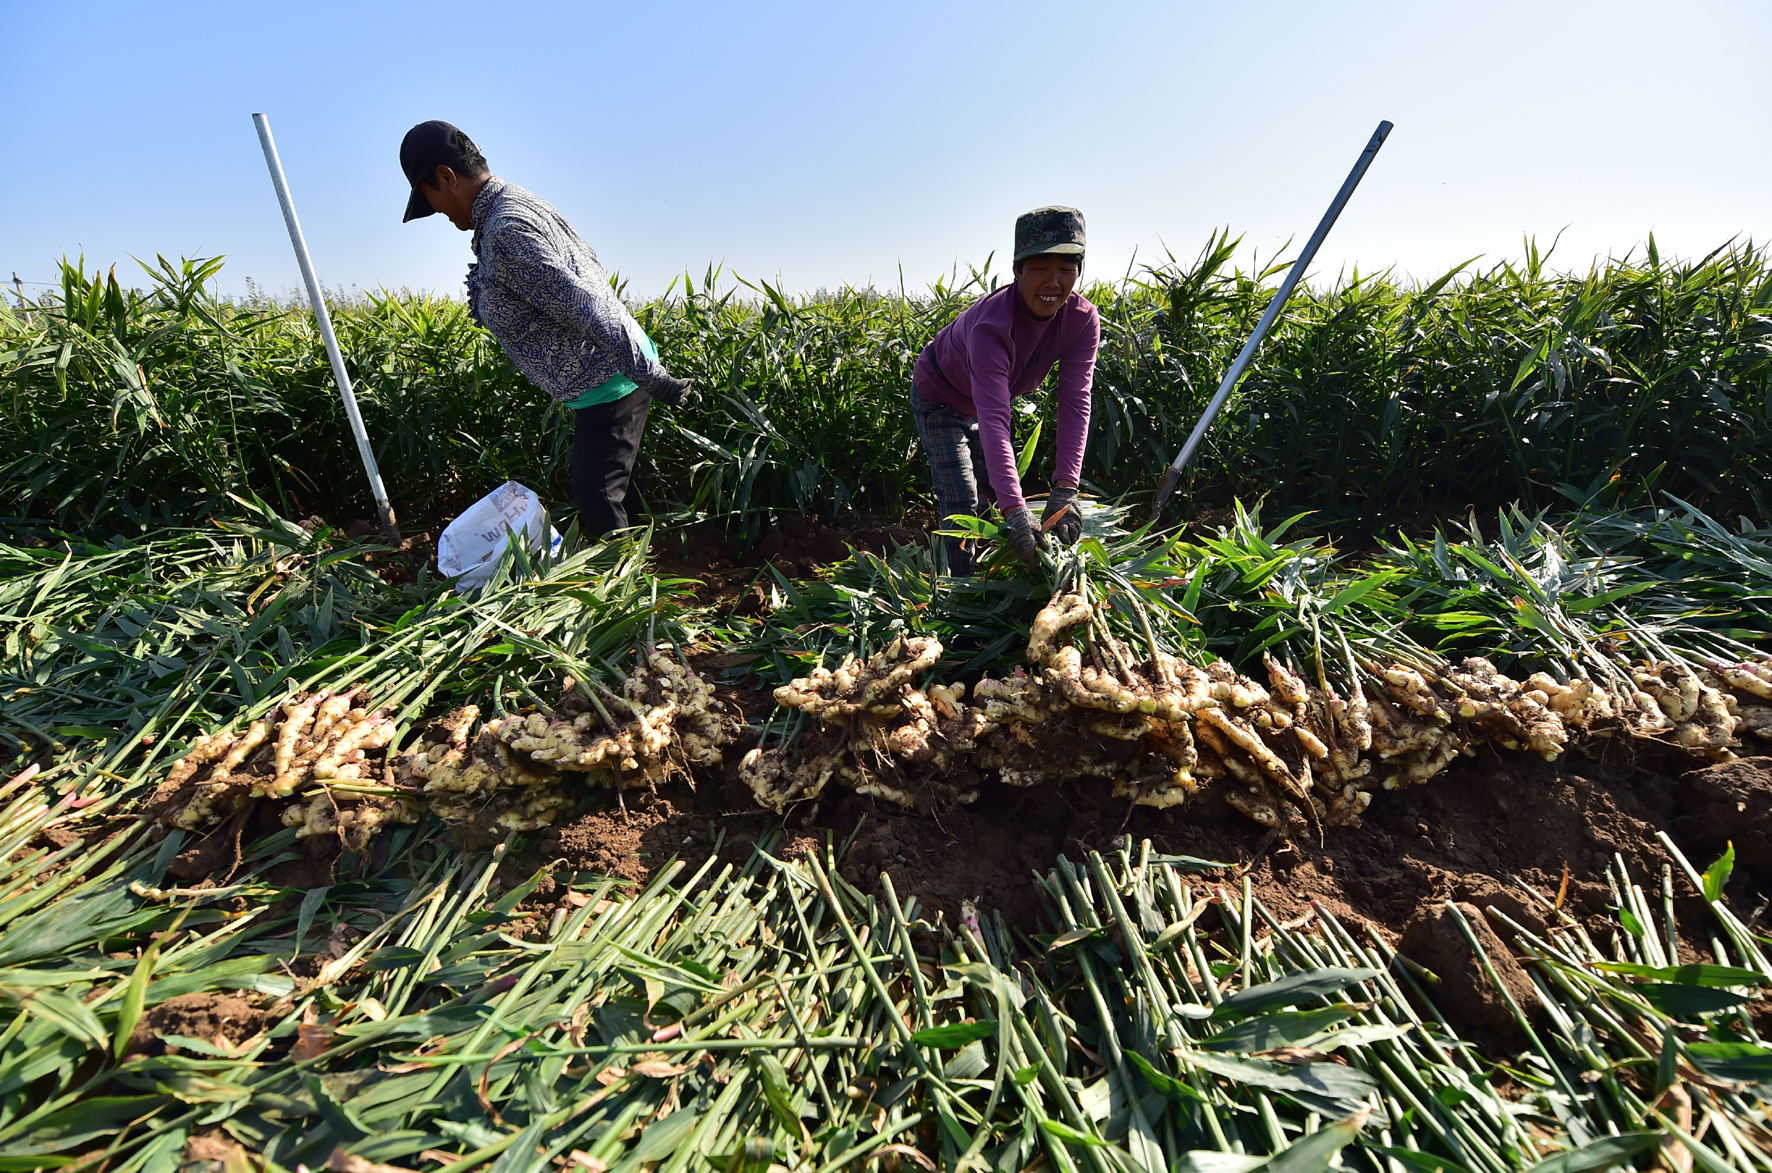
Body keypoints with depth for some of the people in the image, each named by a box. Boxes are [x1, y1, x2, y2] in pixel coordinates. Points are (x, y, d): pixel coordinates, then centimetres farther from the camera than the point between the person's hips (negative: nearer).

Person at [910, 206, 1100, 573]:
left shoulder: (1083, 321, -24)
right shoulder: (991, 325, -40)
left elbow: (1075, 404, -31)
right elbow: (993, 420, -49)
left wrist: (1065, 490, -43)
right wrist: (1015, 509, -58)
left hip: (987, 401, 6)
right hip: (939, 399, -6)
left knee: (996, 496, 12)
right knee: (962, 506, -13)